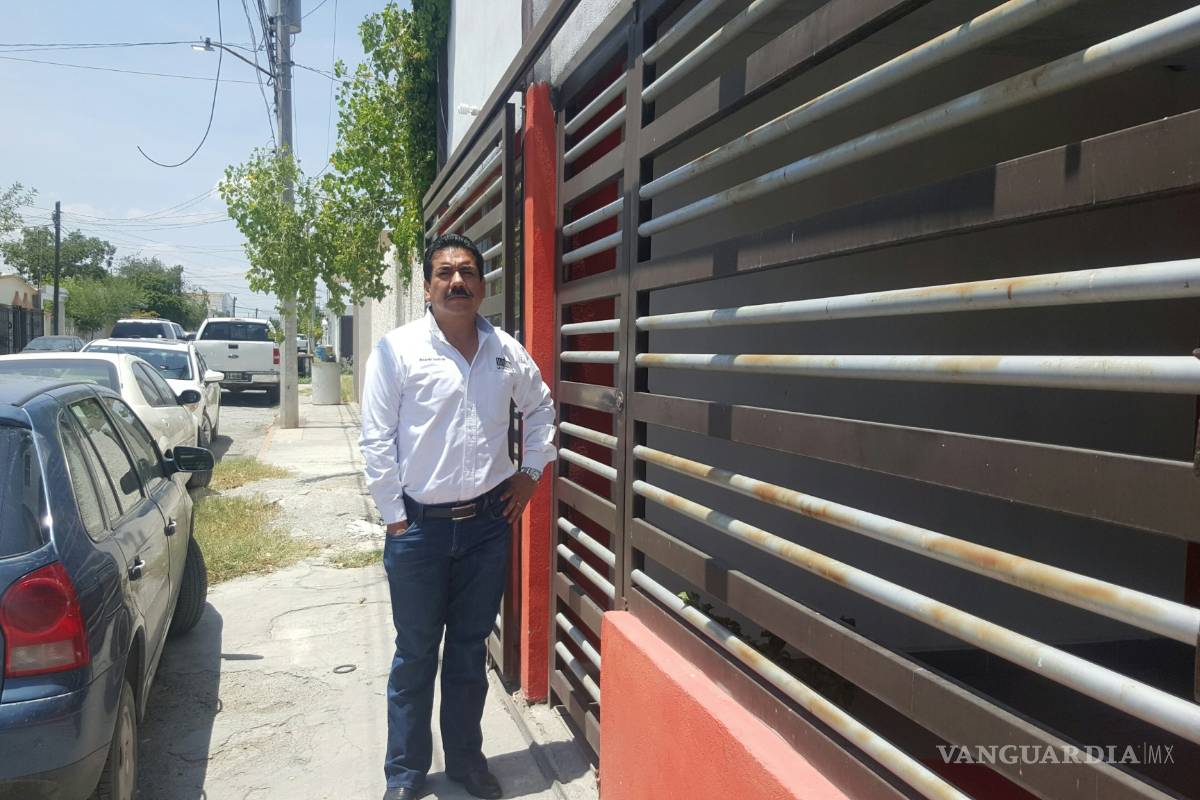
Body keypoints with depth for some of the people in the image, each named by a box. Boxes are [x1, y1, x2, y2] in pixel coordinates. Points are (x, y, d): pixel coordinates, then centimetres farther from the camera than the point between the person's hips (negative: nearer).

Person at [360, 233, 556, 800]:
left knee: (471, 648, 16)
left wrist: (531, 471, 12)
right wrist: (395, 518, -8)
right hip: (419, 525, -3)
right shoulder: (397, 350, -8)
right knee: (416, 653, 9)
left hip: (488, 521, 3)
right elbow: (377, 441, -7)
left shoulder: (507, 351, 3)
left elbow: (540, 407, 20)